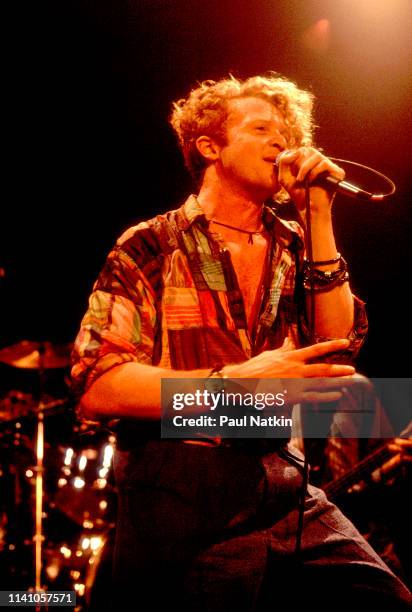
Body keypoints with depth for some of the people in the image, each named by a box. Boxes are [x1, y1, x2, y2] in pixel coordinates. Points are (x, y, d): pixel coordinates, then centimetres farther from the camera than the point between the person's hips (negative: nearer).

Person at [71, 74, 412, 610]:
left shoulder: (293, 248, 16)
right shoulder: (151, 248, 2)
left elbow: (339, 343, 0)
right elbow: (97, 386, -9)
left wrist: (319, 215, -1)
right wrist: (232, 383, -20)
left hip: (286, 490, 4)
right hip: (179, 500, -3)